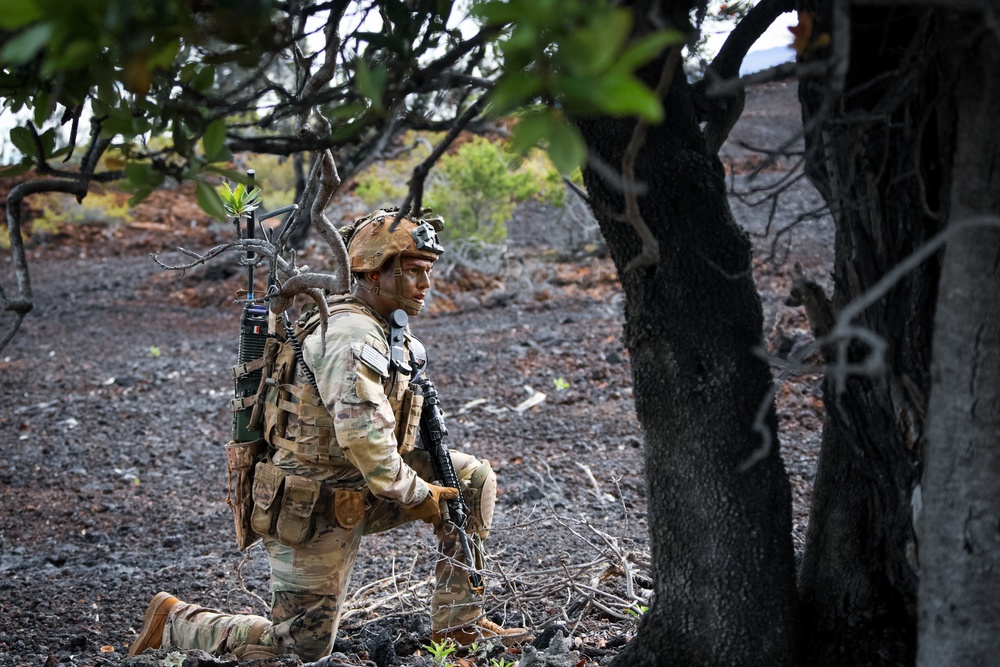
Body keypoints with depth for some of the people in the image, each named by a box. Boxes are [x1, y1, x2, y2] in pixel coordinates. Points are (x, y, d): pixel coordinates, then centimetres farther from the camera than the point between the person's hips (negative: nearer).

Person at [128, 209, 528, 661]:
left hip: (357, 492, 9)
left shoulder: (380, 328, 8)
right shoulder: (352, 337, -24)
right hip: (312, 513, -9)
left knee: (474, 479, 3)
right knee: (303, 649, 0)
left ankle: (457, 623, 8)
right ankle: (173, 621, 18)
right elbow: (364, 436, -33)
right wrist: (416, 496, -20)